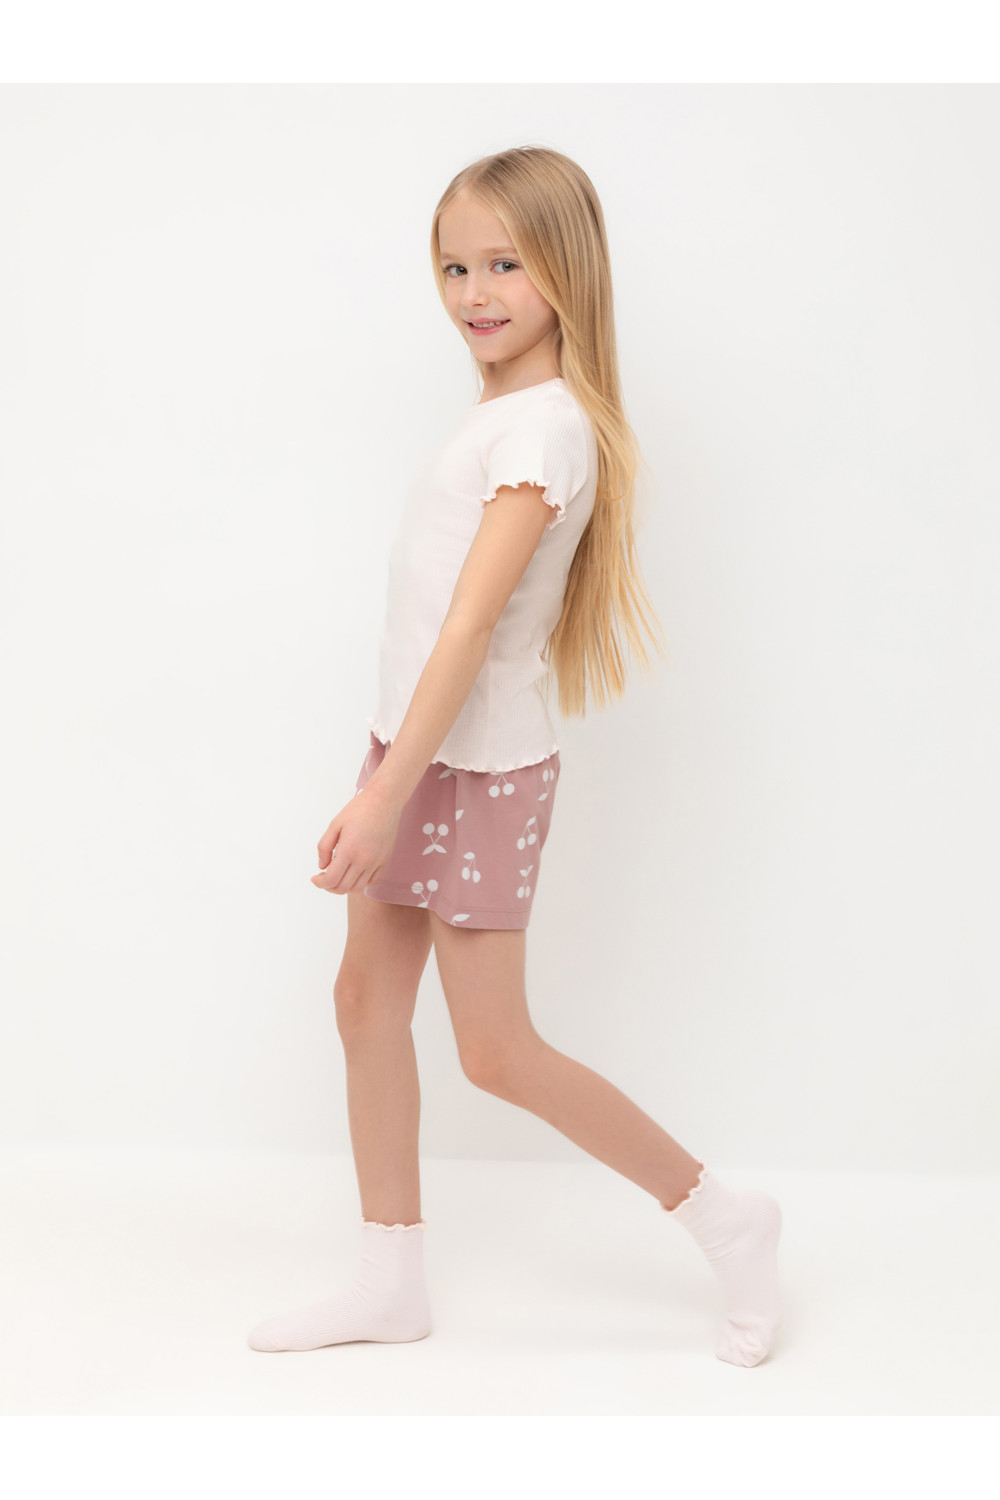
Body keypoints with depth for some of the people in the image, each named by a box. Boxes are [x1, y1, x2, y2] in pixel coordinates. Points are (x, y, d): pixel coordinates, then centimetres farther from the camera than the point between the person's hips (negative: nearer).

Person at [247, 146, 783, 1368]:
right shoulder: (501, 413, 9)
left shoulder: (545, 425, -18)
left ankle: (724, 1220, 15)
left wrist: (388, 792, -28)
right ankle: (392, 1280, 25)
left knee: (495, 1052, 0)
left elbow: (473, 621, -25)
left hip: (476, 768, -9)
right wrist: (390, 776, 15)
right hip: (418, 750, 9)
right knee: (366, 999, 12)